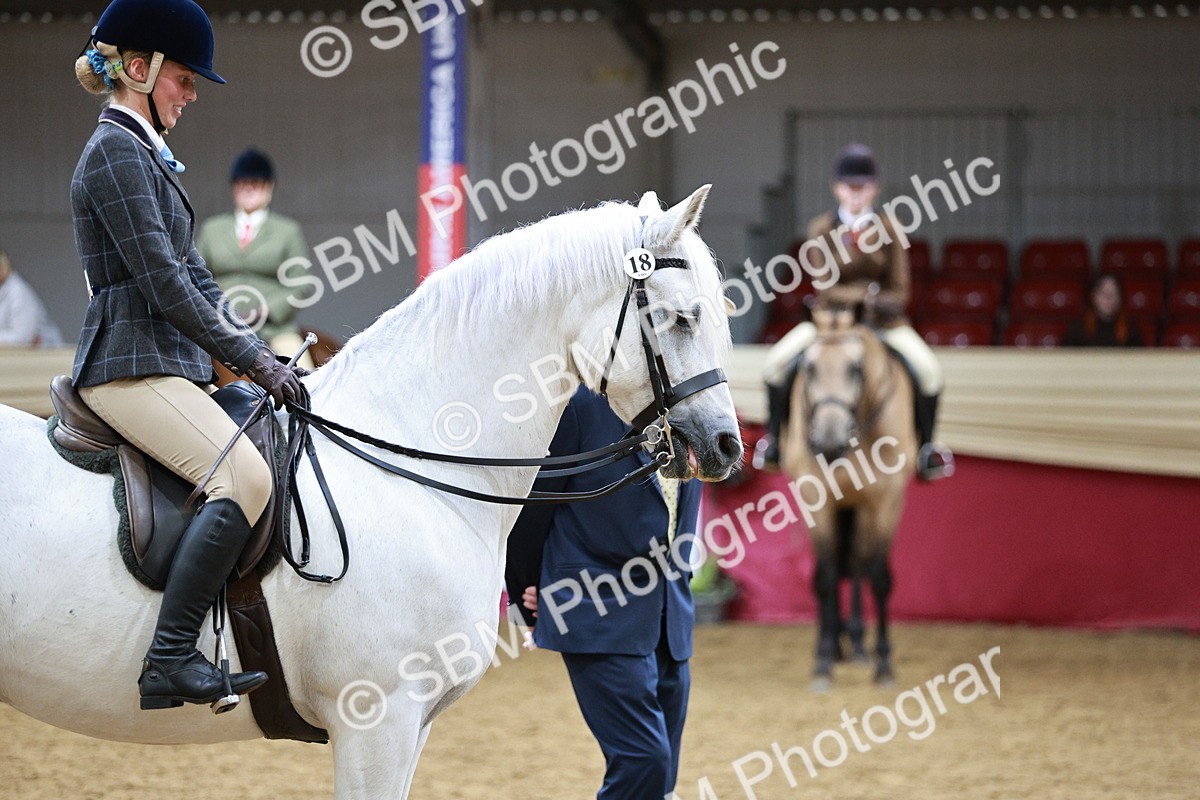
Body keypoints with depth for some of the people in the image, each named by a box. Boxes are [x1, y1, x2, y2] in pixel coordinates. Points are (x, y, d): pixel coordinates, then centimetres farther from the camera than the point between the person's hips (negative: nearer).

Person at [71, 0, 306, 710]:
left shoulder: (146, 155, 21)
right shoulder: (116, 154, -11)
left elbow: (194, 276, 22)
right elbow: (163, 284, -17)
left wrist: (260, 355, 12)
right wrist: (252, 361, -13)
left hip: (171, 361, 11)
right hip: (132, 364, -11)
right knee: (245, 475, -27)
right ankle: (171, 662, -31)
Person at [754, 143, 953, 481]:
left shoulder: (888, 229, -3)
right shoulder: (821, 230, -4)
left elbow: (899, 292, -5)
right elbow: (824, 288, -10)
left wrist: (880, 303, -26)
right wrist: (864, 295, -26)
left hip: (884, 322, 0)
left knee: (928, 369, -22)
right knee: (778, 361, -20)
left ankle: (925, 447, -3)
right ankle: (774, 441, -1)